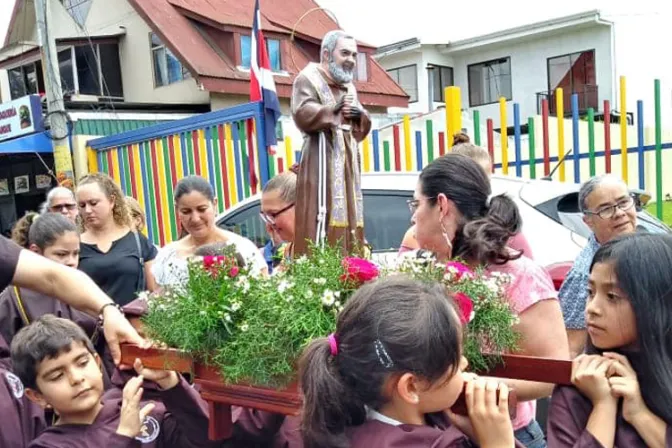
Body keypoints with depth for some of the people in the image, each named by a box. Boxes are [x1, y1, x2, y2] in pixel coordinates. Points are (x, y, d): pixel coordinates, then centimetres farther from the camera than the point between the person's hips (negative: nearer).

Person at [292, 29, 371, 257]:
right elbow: (302, 114, -16)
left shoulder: (349, 86, 23)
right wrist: (334, 110, -22)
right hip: (322, 160, -8)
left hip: (348, 162, 8)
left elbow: (362, 129, 21)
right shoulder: (308, 78, 1)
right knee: (321, 220, -14)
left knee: (348, 219, 6)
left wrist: (360, 114, 0)